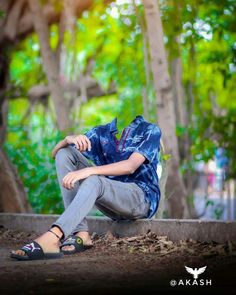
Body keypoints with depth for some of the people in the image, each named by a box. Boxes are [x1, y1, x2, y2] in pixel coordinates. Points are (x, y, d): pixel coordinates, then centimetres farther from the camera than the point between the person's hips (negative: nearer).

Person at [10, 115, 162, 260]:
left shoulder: (150, 130, -2)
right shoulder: (102, 132, 13)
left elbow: (131, 166, -20)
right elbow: (55, 152, 7)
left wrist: (88, 171, -33)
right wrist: (69, 139, -18)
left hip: (142, 198, -6)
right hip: (110, 198, 6)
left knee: (94, 181, -34)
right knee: (64, 153, -8)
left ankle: (51, 238, -50)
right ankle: (81, 233, -21)